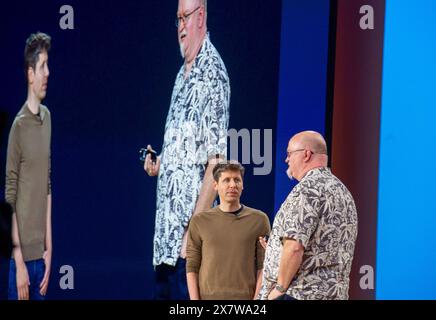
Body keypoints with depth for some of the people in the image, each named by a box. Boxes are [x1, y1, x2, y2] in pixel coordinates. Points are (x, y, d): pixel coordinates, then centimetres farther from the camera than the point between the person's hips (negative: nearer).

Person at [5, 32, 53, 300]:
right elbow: (10, 199, -11)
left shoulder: (47, 118, 8)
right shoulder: (19, 125, -11)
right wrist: (19, 262, -13)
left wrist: (49, 247, 8)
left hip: (41, 252, 6)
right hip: (22, 254, -6)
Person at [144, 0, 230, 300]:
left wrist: (194, 228, -21)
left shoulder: (212, 73, -11)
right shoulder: (183, 73, 17)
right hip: (166, 230, 9)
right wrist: (159, 163, 7)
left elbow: (216, 162, -17)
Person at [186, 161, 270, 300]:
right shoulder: (199, 221, 8)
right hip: (209, 297, 1)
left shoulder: (259, 220, 5)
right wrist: (194, 301, -3)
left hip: (245, 298, -1)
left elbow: (263, 267, 2)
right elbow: (192, 266, 6)